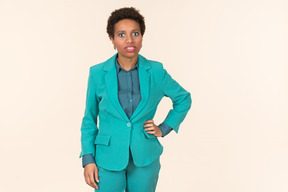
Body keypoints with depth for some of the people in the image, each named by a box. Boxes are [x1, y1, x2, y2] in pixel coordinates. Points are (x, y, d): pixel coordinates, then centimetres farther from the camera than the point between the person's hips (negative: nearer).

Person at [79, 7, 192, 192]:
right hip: (109, 159, -1)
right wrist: (88, 159, -3)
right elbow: (90, 119, 2)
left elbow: (183, 99, 11)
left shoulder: (156, 71, -5)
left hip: (145, 159, 1)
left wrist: (164, 128, 2)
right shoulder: (98, 73, -7)